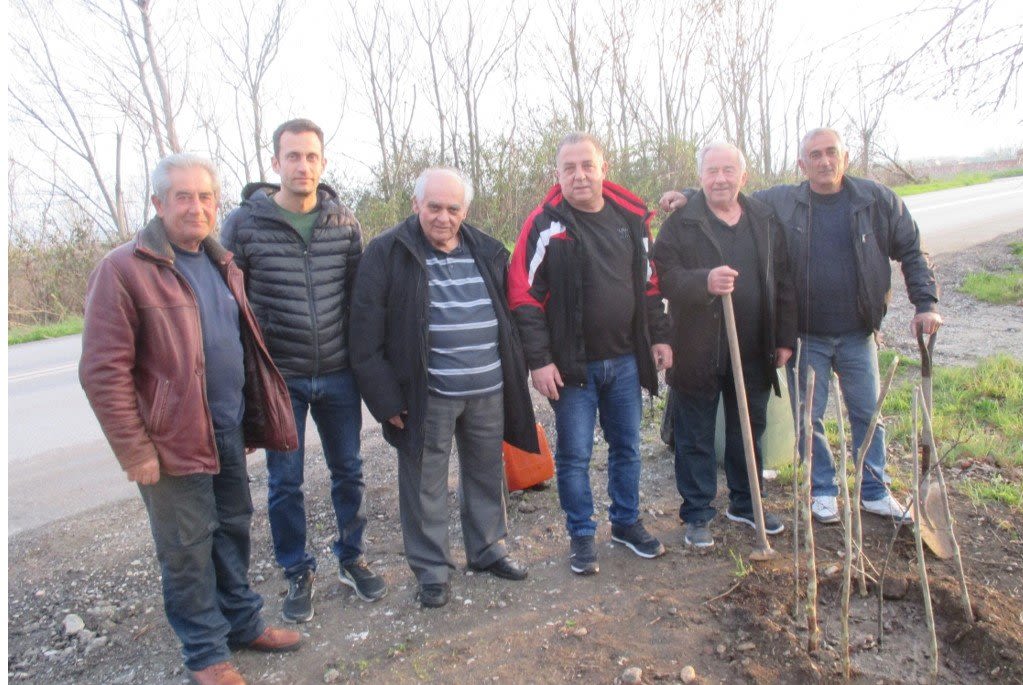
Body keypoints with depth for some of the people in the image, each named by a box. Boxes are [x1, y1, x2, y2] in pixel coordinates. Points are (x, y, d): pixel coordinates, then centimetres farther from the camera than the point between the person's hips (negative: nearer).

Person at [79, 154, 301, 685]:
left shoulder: (222, 265, 10)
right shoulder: (124, 269, -13)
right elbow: (103, 371, -15)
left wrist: (254, 419, 16)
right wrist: (135, 451, -16)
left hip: (229, 432, 7)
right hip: (174, 440, -6)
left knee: (233, 529, 19)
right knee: (187, 548, 8)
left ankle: (242, 622, 38)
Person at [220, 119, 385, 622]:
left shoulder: (344, 221, 1)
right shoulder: (244, 222, -6)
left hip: (338, 374, 2)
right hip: (278, 377, -2)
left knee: (348, 471, 14)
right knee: (284, 481, 10)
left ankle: (352, 558, 35)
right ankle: (298, 573, 30)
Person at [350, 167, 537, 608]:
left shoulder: (487, 251, 8)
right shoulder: (388, 253, -7)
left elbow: (509, 314, 16)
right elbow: (367, 334, -10)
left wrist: (514, 374, 10)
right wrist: (385, 397, -13)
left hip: (489, 390, 5)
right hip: (427, 395, -4)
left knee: (487, 475, 18)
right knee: (425, 483, 7)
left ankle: (488, 549, 37)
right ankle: (432, 568, 25)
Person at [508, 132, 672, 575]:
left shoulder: (631, 217, 5)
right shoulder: (545, 224, -9)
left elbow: (649, 283, 14)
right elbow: (524, 296, -11)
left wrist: (658, 337, 11)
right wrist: (539, 360, -14)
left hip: (625, 360, 4)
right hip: (572, 364, -4)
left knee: (627, 447, 16)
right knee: (574, 455, 6)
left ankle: (626, 523, 36)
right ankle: (581, 535, 24)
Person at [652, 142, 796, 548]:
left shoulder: (765, 221, 8)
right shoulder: (680, 224, -5)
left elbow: (783, 282, 11)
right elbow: (663, 277, -13)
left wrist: (785, 338, 8)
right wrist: (704, 282, -31)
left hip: (753, 352, 4)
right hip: (697, 351, -4)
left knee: (749, 431, 17)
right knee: (695, 438, 6)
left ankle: (745, 504, 37)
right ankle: (696, 514, 21)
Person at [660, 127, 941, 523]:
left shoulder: (878, 200, -2)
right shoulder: (780, 202, -4)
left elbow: (911, 251, 5)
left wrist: (925, 303, -2)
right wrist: (688, 197, -14)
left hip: (857, 332, 1)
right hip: (806, 335, -1)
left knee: (868, 414, 12)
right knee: (809, 417, 8)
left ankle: (875, 492, 31)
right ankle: (823, 491, 27)